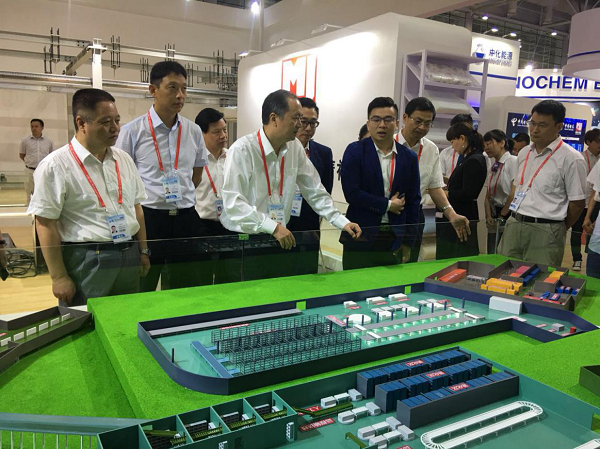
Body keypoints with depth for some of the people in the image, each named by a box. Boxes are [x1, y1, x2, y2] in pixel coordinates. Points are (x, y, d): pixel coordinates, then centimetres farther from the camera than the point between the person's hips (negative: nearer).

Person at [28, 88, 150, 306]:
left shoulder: (124, 159, 8)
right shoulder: (56, 165, -10)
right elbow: (45, 224, -11)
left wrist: (143, 251, 12)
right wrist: (59, 277, -11)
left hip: (129, 257, 6)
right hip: (86, 262, -5)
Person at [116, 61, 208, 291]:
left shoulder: (194, 131, 5)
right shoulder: (132, 131, -6)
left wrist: (180, 198, 12)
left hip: (186, 219, 4)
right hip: (147, 218, -3)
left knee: (187, 290, 14)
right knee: (141, 292, 10)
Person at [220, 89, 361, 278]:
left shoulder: (295, 147, 4)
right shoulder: (242, 150, -14)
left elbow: (315, 192, 10)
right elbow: (232, 202, -20)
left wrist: (342, 222, 3)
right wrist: (272, 227, -25)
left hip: (278, 240, 5)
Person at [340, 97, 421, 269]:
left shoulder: (409, 157, 6)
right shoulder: (355, 151, -3)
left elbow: (413, 202, 8)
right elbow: (351, 192, -13)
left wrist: (408, 243, 7)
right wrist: (388, 205, -8)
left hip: (395, 241, 3)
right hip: (361, 239, -3)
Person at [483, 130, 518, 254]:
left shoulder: (513, 161, -8)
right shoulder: (494, 167, 14)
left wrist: (503, 215, -11)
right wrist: (488, 215, -1)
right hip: (495, 215, 7)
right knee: (491, 254, 7)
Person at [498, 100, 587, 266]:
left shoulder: (571, 158, -8)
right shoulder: (523, 153, 12)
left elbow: (578, 202, -3)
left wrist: (559, 230, 6)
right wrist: (502, 215, 16)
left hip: (545, 231, -6)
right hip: (513, 225, 6)